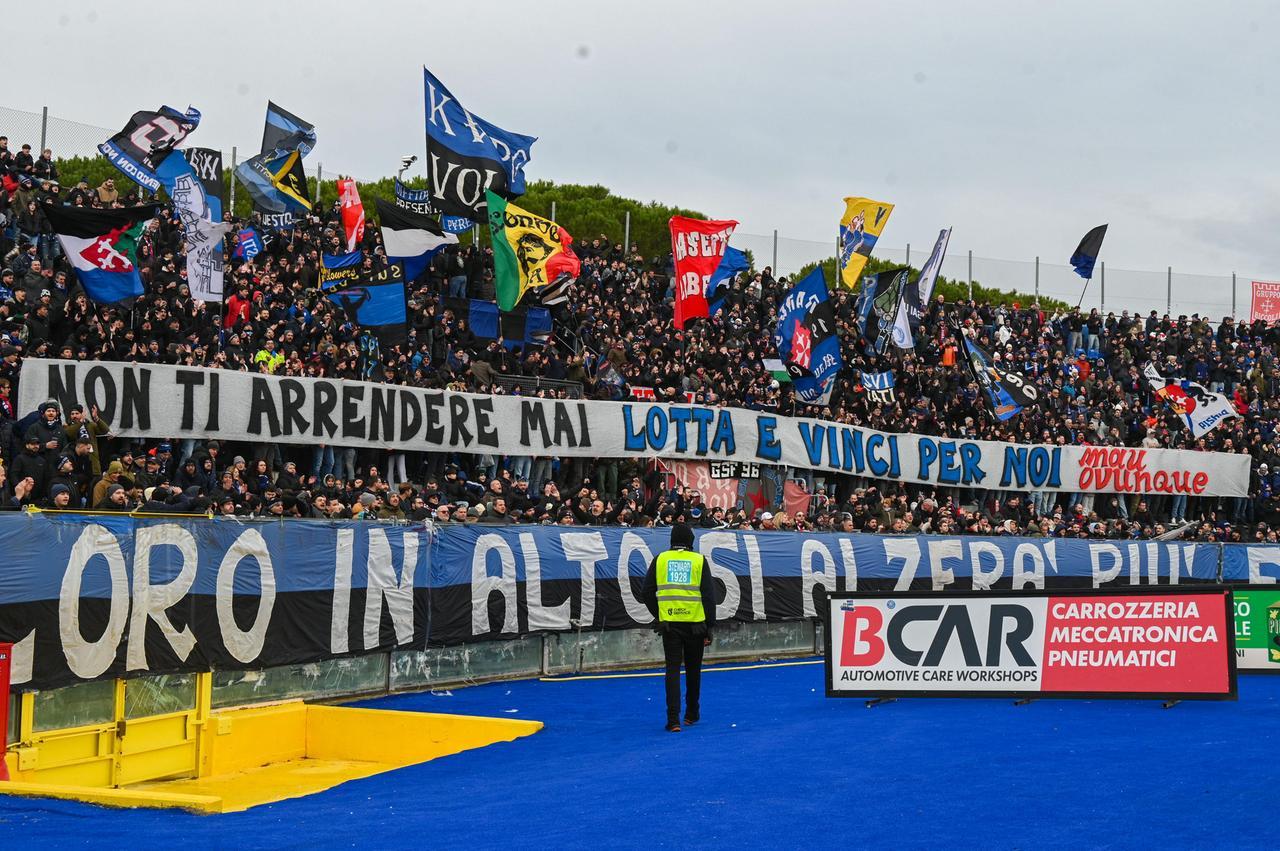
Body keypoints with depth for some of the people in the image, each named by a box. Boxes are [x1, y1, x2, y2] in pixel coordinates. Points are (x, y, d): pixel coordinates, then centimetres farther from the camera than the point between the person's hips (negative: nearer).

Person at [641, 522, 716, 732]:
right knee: (693, 669, 16)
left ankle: (673, 719, -9)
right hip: (695, 623, 0)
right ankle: (692, 714, 29)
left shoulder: (660, 560, 4)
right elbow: (709, 595, -1)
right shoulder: (699, 560, 1)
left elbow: (647, 593, 6)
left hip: (669, 623, 0)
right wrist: (709, 627, 4)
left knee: (672, 669, 1)